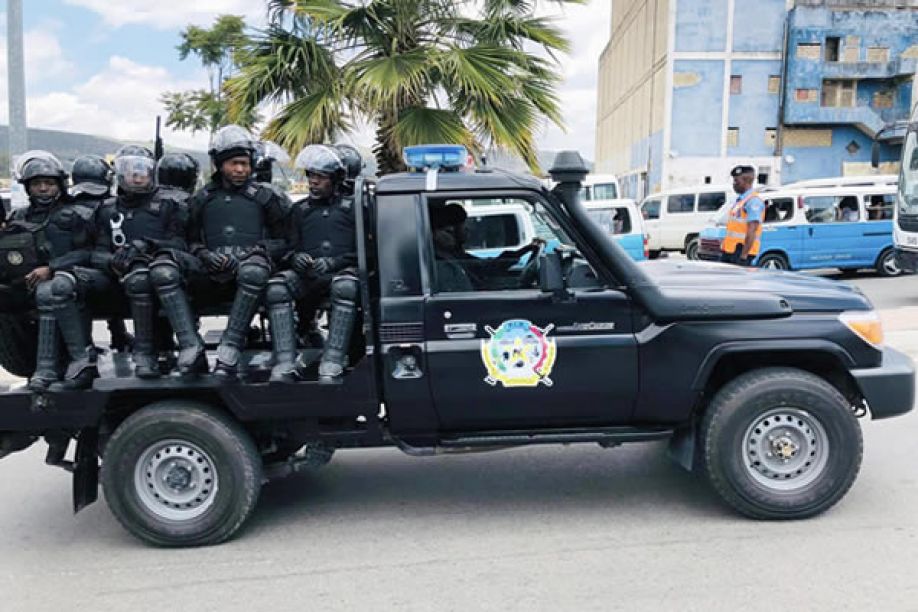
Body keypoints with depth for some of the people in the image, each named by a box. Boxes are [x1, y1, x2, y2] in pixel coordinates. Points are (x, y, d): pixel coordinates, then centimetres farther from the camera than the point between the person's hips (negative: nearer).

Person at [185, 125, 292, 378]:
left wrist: (249, 252, -9)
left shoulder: (266, 196, 13)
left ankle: (228, 354, -42)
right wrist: (204, 254, -6)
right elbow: (190, 241, 18)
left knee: (253, 271, -41)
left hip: (251, 263, -2)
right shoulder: (201, 199, 20)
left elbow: (283, 241, 8)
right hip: (212, 274, 3)